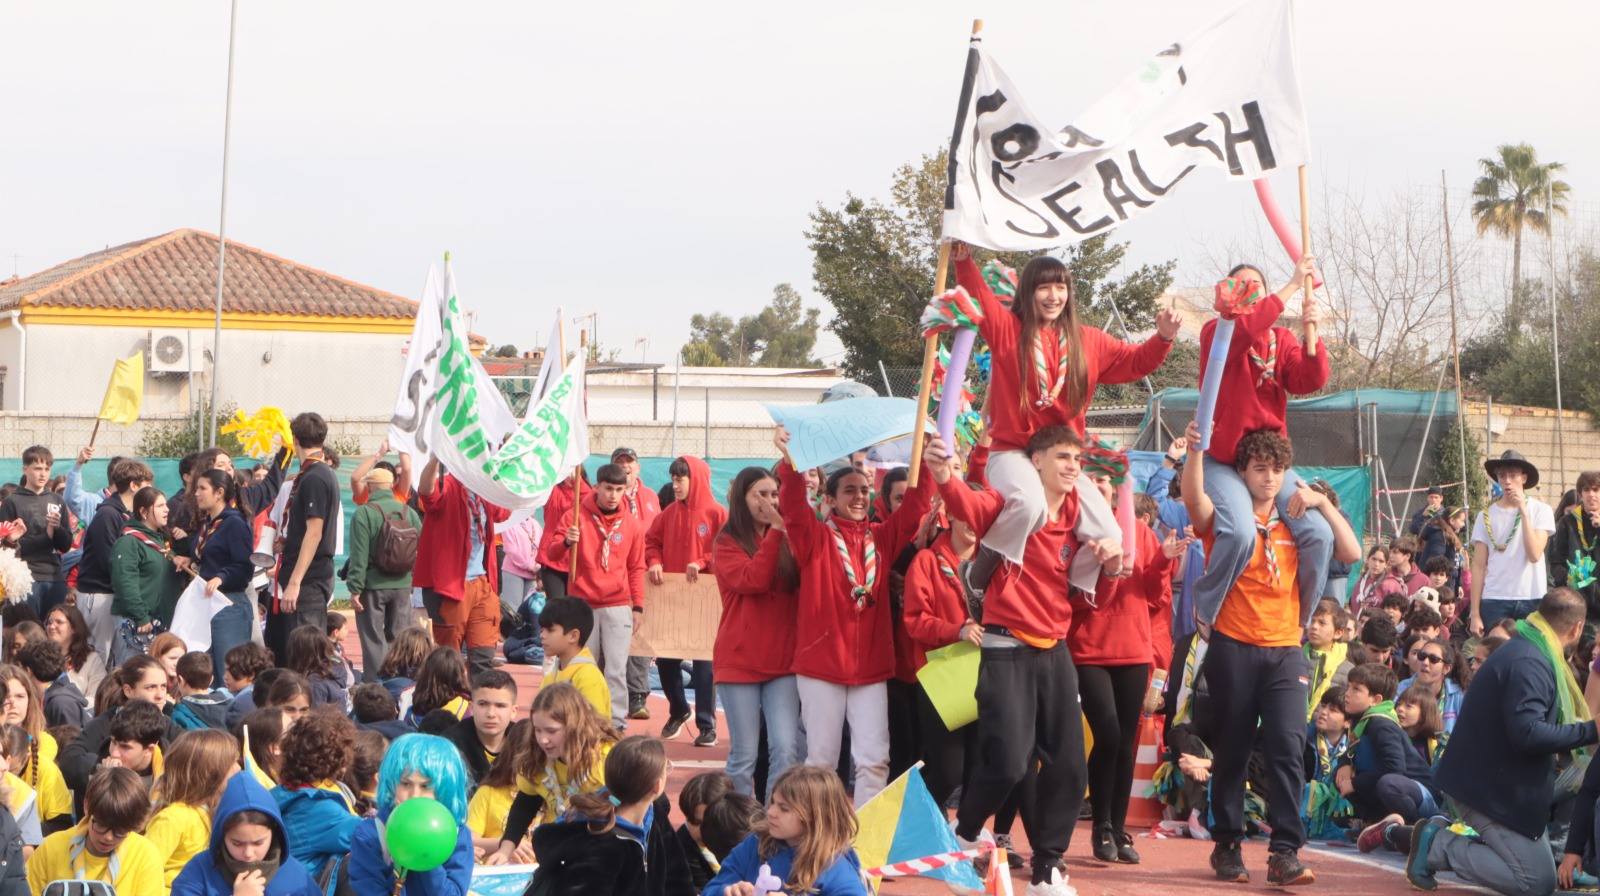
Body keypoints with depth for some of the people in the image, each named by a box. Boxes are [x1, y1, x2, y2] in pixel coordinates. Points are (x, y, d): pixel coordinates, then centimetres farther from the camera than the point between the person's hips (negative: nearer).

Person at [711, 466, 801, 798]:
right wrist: (775, 530, -19)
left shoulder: (786, 541, 9)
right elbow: (752, 580, -17)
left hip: (783, 660, 2)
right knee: (744, 754, 1)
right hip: (739, 660, -2)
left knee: (787, 750, -8)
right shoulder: (727, 544, 1)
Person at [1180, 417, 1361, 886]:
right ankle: (1227, 844, 17)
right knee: (1232, 751, 5)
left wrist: (1322, 504, -5)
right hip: (1233, 648, -2)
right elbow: (1193, 496, -21)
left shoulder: (1296, 523, 12)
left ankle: (1286, 851, -11)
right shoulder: (1224, 518, 1)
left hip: (1285, 651, 2)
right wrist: (1195, 450, -38)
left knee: (1287, 747, -10)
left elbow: (1351, 553, 5)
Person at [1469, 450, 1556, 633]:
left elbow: (1534, 555, -11)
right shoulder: (1486, 516, 6)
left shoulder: (1541, 510, 3)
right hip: (1494, 601, 1)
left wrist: (1523, 510, -13)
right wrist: (1475, 613, -2)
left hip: (1531, 599, -1)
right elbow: (1478, 567, 4)